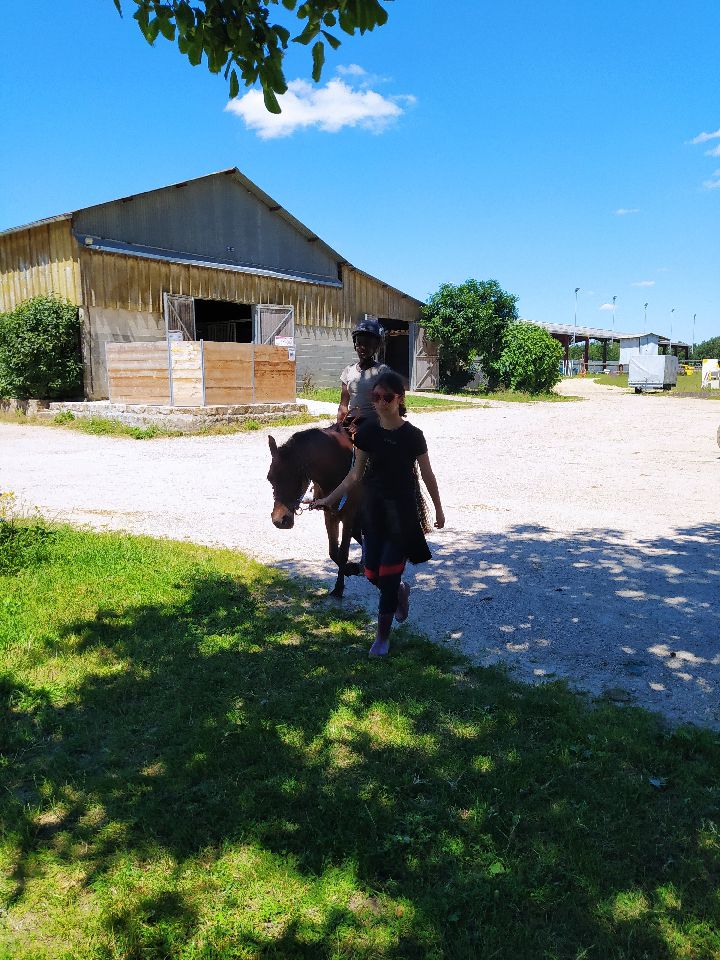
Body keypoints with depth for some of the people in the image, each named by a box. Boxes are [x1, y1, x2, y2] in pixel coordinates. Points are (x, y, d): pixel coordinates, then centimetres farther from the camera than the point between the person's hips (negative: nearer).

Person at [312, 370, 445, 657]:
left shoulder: (412, 435, -10)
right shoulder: (366, 432, -3)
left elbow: (427, 474, 0)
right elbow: (356, 474, 3)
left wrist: (439, 510, 7)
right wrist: (329, 499, -2)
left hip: (403, 509, -3)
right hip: (374, 507, 3)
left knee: (388, 575, -2)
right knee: (373, 574, 7)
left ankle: (382, 636, 15)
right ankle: (401, 590, 42)